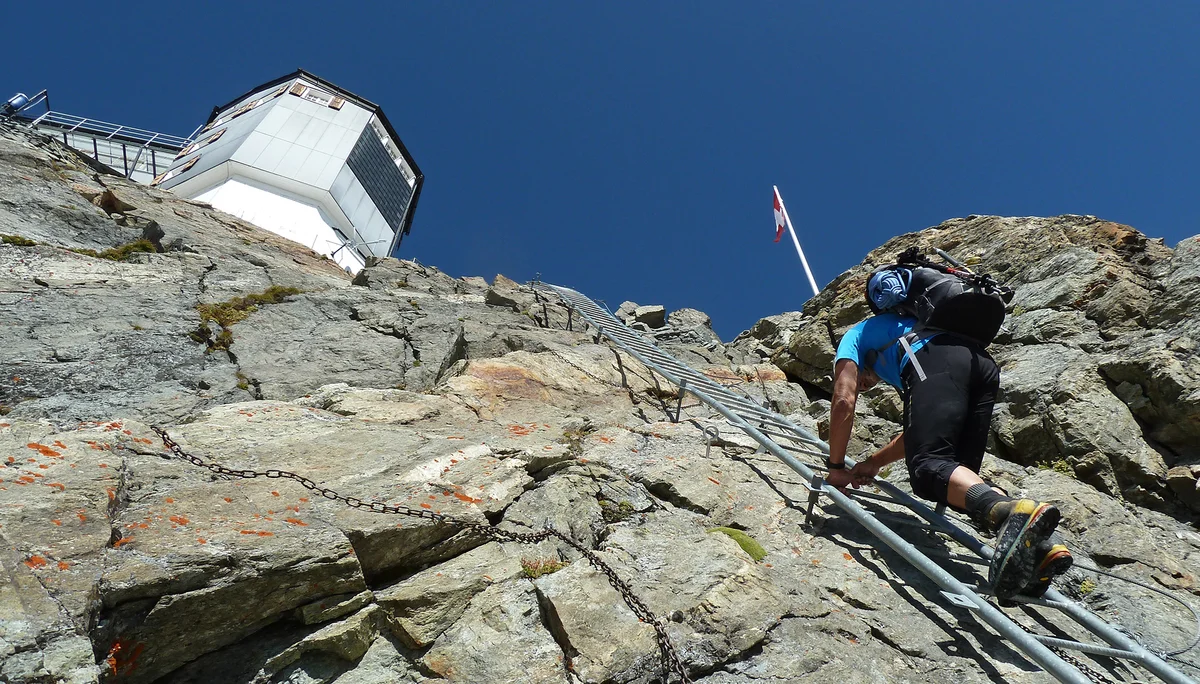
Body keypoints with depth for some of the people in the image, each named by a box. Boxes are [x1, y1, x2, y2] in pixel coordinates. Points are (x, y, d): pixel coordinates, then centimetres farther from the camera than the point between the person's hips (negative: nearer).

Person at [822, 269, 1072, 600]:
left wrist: (836, 467, 16)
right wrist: (874, 462, 45)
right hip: (983, 364, 8)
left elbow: (844, 401, 8)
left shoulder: (855, 335, 29)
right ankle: (1038, 545, -17)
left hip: (935, 362, -8)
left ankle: (1015, 511, -47)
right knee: (959, 479, 6)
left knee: (927, 468, -20)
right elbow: (923, 431, 41)